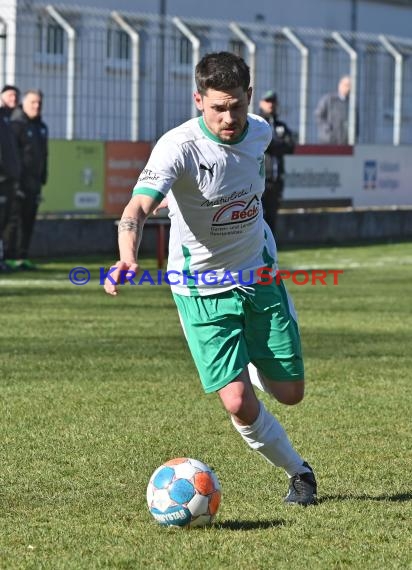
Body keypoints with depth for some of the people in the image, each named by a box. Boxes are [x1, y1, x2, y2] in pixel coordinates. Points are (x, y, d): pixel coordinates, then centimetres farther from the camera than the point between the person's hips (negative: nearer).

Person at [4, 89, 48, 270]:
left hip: (34, 183, 8)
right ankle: (10, 257, -8)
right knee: (14, 219, -8)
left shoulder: (41, 127, 18)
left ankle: (22, 257, 12)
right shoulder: (16, 124, -8)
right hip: (19, 181, -8)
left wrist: (43, 179, 19)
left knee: (28, 220, 8)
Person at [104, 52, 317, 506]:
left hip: (259, 275, 5)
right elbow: (138, 207, -40)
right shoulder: (179, 147, -25)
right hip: (201, 288, -5)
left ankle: (249, 366, 42)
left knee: (289, 393, 6)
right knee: (239, 404, -13)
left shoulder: (259, 132, -6)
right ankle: (298, 472, 14)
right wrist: (128, 260, -58)